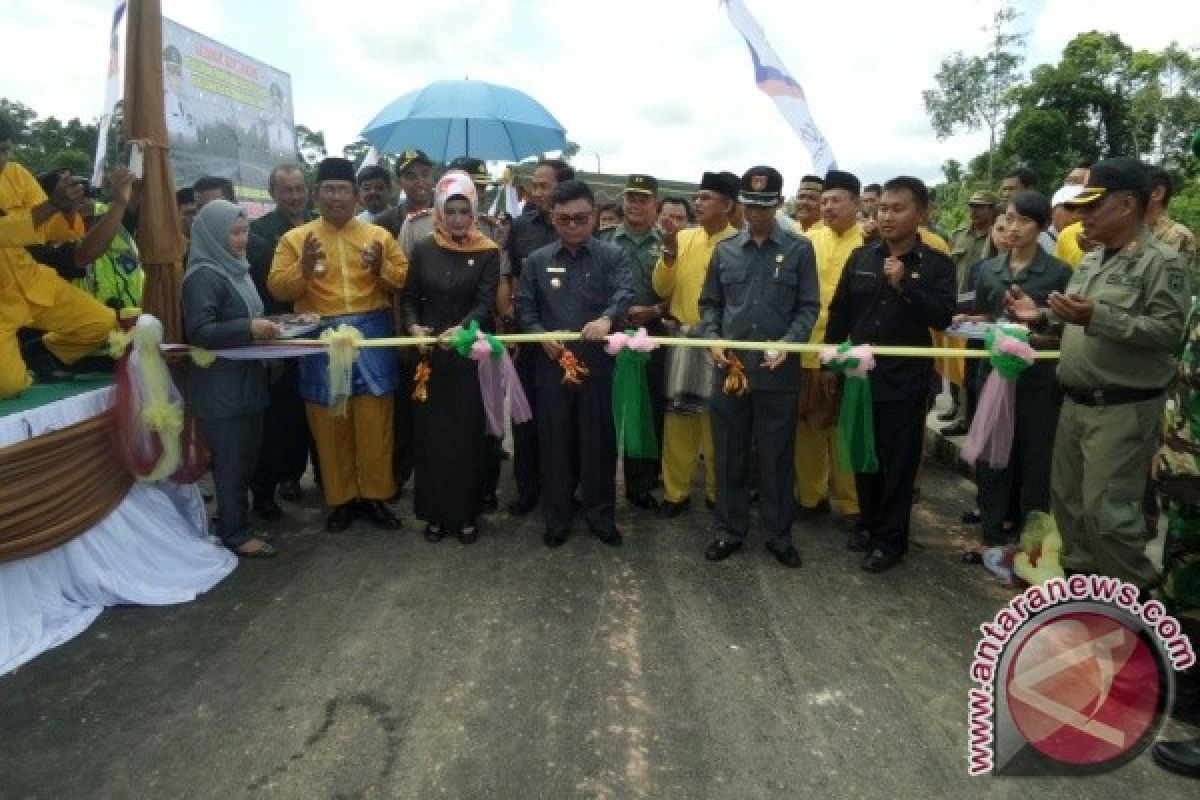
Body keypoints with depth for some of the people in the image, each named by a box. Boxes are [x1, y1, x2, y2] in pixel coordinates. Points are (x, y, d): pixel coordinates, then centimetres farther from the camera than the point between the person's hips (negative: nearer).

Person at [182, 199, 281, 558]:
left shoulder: (236, 269, 12)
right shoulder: (203, 276, -14)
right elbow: (198, 332, -22)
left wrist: (264, 325, 6)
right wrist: (249, 329, -31)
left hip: (245, 380, 8)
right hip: (220, 387, -8)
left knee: (247, 456, 15)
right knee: (230, 460, 1)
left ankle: (237, 523, 28)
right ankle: (234, 533, 14)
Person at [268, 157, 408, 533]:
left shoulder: (378, 235, 7)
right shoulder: (295, 238, 4)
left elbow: (405, 280, 6)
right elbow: (278, 289, -1)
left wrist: (381, 268, -13)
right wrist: (304, 269, -18)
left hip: (371, 337, 0)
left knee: (374, 422, 5)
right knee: (330, 424, 8)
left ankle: (374, 496, 19)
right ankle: (341, 499, 21)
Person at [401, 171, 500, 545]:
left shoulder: (487, 253, -2)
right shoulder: (423, 250, 4)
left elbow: (485, 303, -12)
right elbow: (410, 298, 8)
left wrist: (460, 329, -30)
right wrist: (413, 326, -12)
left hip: (469, 355, -2)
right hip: (429, 354, 2)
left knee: (467, 433, 3)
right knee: (430, 432, 6)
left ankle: (465, 513, 16)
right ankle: (435, 511, 19)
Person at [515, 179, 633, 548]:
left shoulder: (612, 256, 0)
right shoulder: (537, 260, 7)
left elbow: (624, 294, -16)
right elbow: (524, 307, 8)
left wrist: (608, 318, -37)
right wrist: (541, 335, -10)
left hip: (597, 362, -1)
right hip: (551, 363, 2)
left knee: (599, 439, 8)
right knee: (554, 440, 9)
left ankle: (599, 514, 24)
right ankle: (557, 516, 24)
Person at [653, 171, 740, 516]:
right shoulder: (683, 238, 7)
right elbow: (662, 289, 5)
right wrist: (669, 254, -9)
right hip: (681, 340, 4)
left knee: (715, 419, 6)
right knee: (677, 418, 9)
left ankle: (717, 492, 23)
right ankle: (676, 492, 22)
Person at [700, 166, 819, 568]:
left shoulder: (799, 249, 2)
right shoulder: (725, 250, 8)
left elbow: (808, 307, 0)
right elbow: (709, 303, 12)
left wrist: (788, 344, -16)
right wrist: (713, 338, -6)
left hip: (779, 372, -2)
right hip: (729, 369, 2)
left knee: (777, 457, 7)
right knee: (729, 455, 10)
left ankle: (778, 534, 23)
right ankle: (730, 530, 24)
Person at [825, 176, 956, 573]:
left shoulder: (937, 264, -4)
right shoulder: (861, 257, 5)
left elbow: (943, 317, -14)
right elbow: (840, 312, 9)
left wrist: (904, 286, -22)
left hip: (905, 381, -3)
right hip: (860, 375, 4)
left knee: (898, 462, 6)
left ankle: (891, 538, 19)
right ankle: (869, 522, 32)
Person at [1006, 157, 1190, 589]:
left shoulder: (1162, 261, -11)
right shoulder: (1091, 260, 13)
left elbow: (1168, 331, -20)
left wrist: (1097, 317, -28)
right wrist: (1042, 316, 1)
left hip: (1123, 408, -8)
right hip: (1076, 401, 8)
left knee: (1105, 509, -6)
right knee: (1066, 496, 16)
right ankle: (1081, 573, 33)